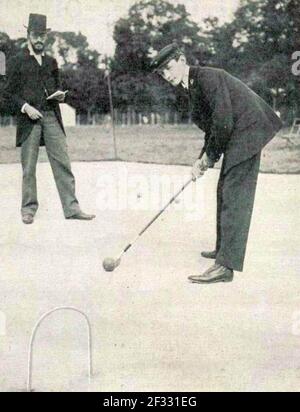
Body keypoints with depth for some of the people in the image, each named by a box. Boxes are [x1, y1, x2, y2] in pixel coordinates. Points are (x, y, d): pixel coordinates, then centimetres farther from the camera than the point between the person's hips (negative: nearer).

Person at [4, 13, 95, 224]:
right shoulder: (17, 62, 6)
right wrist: (25, 107, -12)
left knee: (62, 163, -3)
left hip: (52, 117, 3)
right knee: (28, 167, 2)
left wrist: (60, 95, 2)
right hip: (29, 119, -3)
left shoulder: (51, 62, 18)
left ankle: (72, 208, -1)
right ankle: (29, 209, 13)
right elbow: (9, 93, 3)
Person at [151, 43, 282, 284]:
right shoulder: (193, 88, 17)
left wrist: (210, 156, -10)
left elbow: (223, 122, -21)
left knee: (234, 197, -14)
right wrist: (202, 159, 6)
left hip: (246, 133, -10)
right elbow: (212, 128, 18)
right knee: (224, 193, 18)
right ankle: (224, 249, 32)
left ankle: (226, 266, -16)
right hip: (235, 140, 10)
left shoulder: (207, 77, -14)